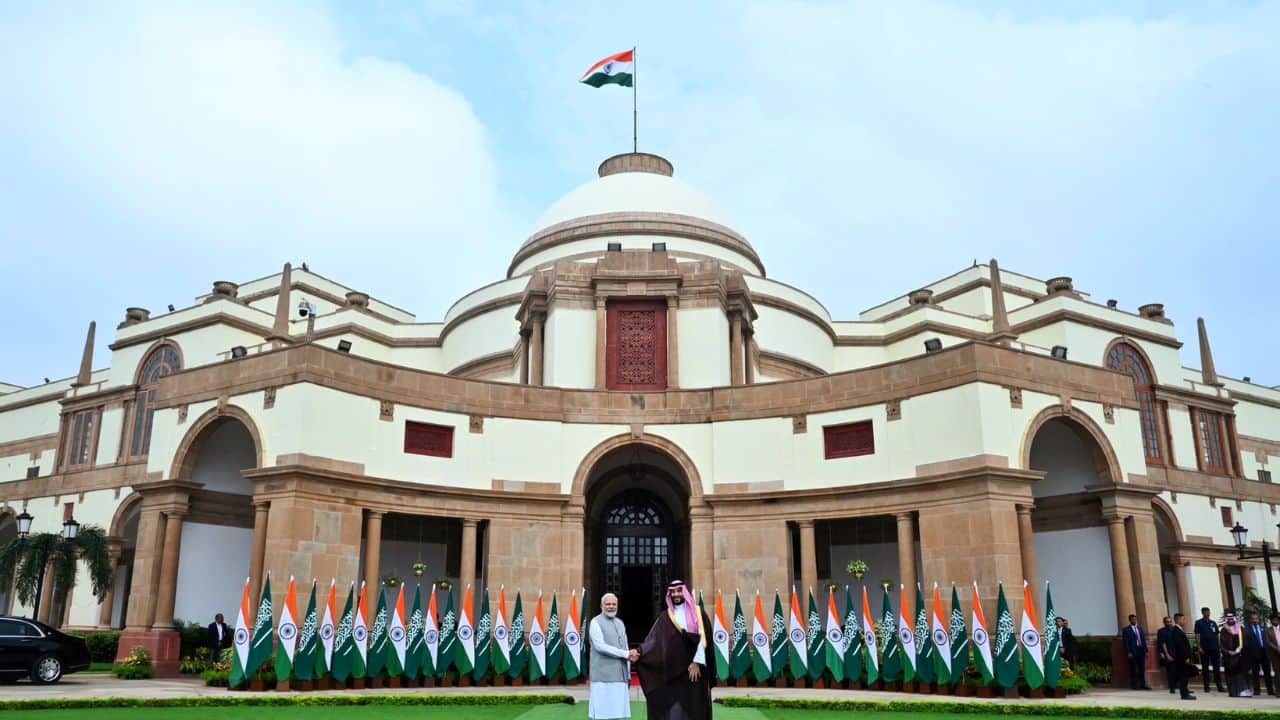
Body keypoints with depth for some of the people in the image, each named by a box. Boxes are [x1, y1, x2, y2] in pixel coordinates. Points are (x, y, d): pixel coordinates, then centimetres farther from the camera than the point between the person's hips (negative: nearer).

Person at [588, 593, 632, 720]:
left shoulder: (620, 623, 17)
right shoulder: (596, 622, -3)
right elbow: (600, 646, -14)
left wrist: (628, 674, 13)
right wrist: (626, 654, -14)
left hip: (619, 676, 6)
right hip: (603, 676, -6)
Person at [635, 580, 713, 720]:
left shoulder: (698, 614, 4)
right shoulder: (665, 617, 9)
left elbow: (702, 639, -5)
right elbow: (653, 640, -1)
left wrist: (697, 663, -14)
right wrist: (640, 653, -17)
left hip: (694, 669, -2)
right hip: (671, 672, 2)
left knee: (695, 707, -1)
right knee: (674, 709, -2)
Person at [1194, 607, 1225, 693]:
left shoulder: (1213, 623, 12)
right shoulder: (1199, 623, 0)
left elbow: (1217, 635, 14)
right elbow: (1197, 636, -4)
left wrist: (1220, 646, 6)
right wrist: (1200, 647, -11)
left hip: (1215, 648, 3)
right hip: (1204, 649, -3)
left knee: (1217, 667, 3)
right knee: (1205, 668, 3)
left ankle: (1219, 686, 6)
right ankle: (1206, 687, 9)